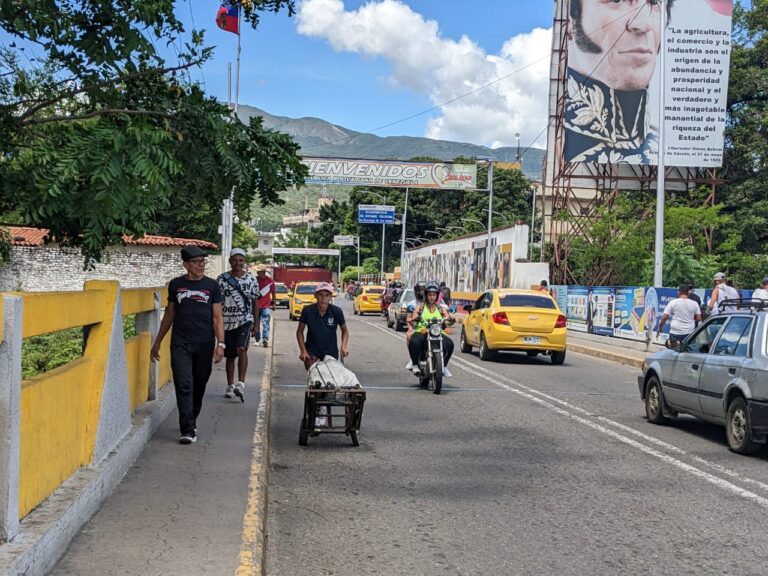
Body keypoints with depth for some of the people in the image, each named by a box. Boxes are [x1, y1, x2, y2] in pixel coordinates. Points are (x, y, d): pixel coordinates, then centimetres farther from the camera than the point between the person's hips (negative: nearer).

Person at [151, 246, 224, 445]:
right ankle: (188, 430, -11)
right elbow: (169, 314, 15)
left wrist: (220, 343, -9)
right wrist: (157, 342, 15)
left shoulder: (212, 286, 4)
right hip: (180, 344, 0)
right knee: (184, 385, -10)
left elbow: (217, 317, 3)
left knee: (199, 385, 9)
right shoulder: (176, 285, 7)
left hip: (204, 344, 0)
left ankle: (191, 421, 28)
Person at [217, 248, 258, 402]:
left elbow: (254, 302, 10)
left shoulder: (251, 279, 4)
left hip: (245, 321, -1)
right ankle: (230, 387, 20)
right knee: (230, 356, 9)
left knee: (241, 349, -23)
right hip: (227, 322, 1)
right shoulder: (222, 279, 0)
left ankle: (241, 384, -27)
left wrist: (255, 323, 9)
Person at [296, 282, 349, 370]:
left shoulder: (337, 312, -13)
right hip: (312, 352, -1)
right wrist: (303, 351, -10)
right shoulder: (307, 311, -14)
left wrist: (343, 347, -14)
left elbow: (345, 331, 2)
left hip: (331, 352, 1)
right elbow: (300, 331, -1)